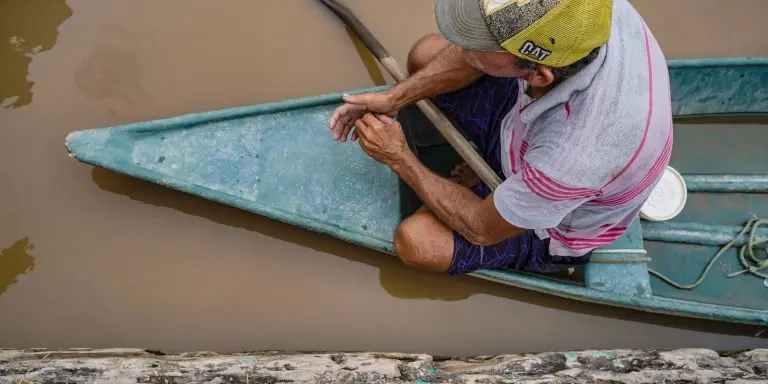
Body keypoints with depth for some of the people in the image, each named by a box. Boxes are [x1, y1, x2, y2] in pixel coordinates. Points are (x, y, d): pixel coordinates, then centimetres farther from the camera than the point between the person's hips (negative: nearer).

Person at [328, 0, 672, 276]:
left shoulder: (572, 159, -46)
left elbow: (481, 228, -25)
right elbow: (472, 57, -8)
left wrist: (400, 159, -16)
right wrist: (393, 99, -13)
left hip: (551, 228, -5)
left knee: (415, 241, -23)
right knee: (425, 53, -1)